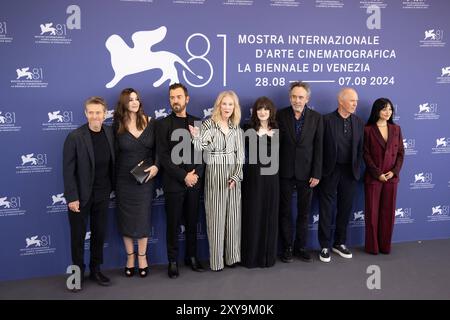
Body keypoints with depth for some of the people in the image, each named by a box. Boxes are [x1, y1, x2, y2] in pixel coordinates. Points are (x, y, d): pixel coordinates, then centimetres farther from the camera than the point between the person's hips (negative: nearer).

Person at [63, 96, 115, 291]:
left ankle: (95, 271, 30)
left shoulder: (110, 133, -1)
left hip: (102, 194, 4)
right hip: (81, 195, -4)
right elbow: (68, 170, -14)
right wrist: (71, 197, -15)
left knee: (99, 233, 14)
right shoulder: (75, 137, -14)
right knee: (78, 235, 9)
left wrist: (111, 187, 4)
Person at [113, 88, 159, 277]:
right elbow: (114, 153, -1)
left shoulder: (150, 123, -2)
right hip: (124, 179, 0)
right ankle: (130, 256, 25)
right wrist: (112, 180, -6)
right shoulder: (118, 125, -4)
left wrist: (156, 166, -13)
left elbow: (157, 149, 2)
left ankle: (142, 256, 24)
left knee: (143, 217, 8)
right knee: (125, 218, 9)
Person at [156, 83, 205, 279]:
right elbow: (163, 156, -8)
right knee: (173, 224, 6)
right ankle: (173, 261, 18)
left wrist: (196, 173, -8)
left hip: (194, 182, 3)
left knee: (192, 222, 12)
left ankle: (191, 256, 26)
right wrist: (184, 176, -13)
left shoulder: (197, 122, 8)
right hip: (174, 183, -3)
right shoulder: (163, 124, -2)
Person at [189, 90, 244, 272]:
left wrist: (236, 176, -5)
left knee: (233, 216, 8)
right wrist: (196, 136, -33)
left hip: (233, 175, 4)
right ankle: (216, 260, 11)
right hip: (214, 175, -4)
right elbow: (199, 148, -12)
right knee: (216, 217, 1)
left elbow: (240, 155, 7)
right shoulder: (209, 125, -3)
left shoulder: (236, 129, 8)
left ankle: (232, 256, 20)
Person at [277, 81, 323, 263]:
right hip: (285, 171, 0)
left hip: (306, 172, 1)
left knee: (304, 212, 10)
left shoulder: (316, 117, -1)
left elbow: (318, 148, -2)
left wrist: (316, 174, -6)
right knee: (285, 211, 8)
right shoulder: (281, 115, -2)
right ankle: (286, 247, 20)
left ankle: (300, 246, 24)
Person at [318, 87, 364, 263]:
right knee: (326, 209, 4)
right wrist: (319, 171, -8)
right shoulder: (327, 120, -8)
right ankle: (325, 246, 15)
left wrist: (357, 169, 5)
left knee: (345, 208, 12)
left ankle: (340, 243, 28)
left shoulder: (359, 122, 6)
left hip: (350, 171, 4)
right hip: (330, 171, -4)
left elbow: (360, 148, 10)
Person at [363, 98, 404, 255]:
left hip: (392, 177, 3)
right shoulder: (368, 130, -4)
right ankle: (372, 246, 14)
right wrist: (377, 174, -13)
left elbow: (401, 152, 6)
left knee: (388, 212, 8)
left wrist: (394, 171, -7)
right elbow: (366, 154, -7)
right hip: (373, 177, -3)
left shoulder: (396, 129, 7)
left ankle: (385, 245, 19)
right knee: (372, 212, 4)